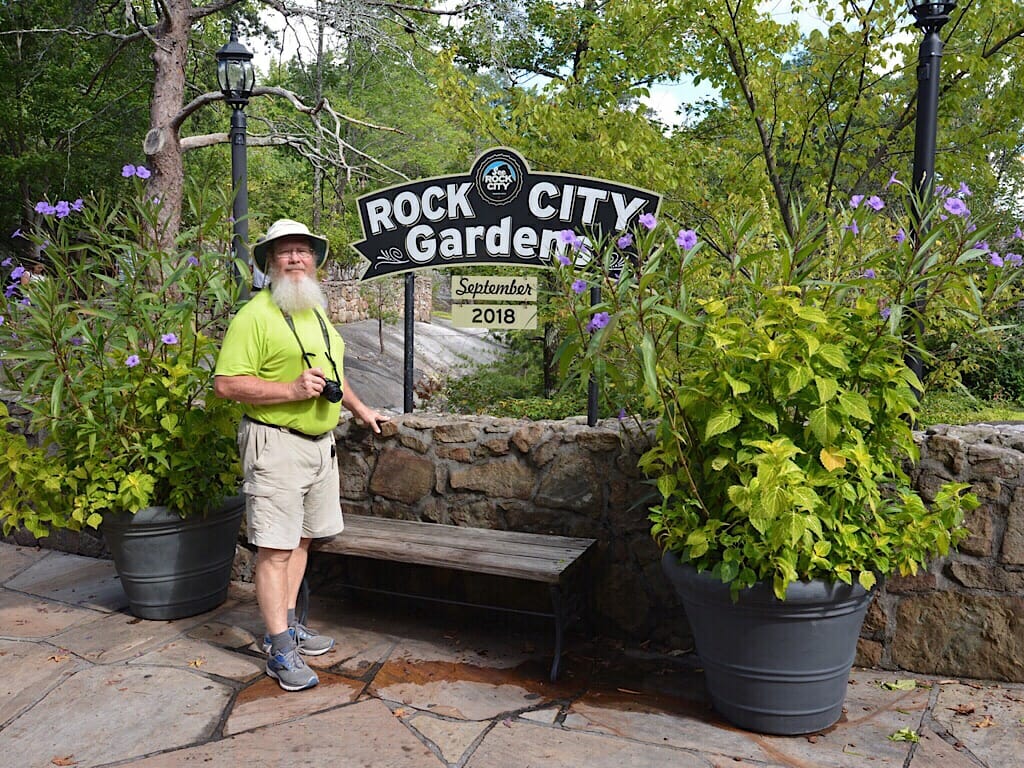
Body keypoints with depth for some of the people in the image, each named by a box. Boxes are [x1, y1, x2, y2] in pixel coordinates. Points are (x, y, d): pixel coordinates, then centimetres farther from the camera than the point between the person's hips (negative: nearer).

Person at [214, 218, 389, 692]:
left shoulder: (317, 315, 17)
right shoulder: (255, 315, -10)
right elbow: (226, 383, -18)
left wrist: (360, 410, 32)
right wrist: (292, 391, -23)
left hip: (320, 443, 8)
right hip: (276, 444, -8)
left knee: (301, 539, 15)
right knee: (275, 548, -4)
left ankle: (286, 625, 28)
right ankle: (280, 650, 5)